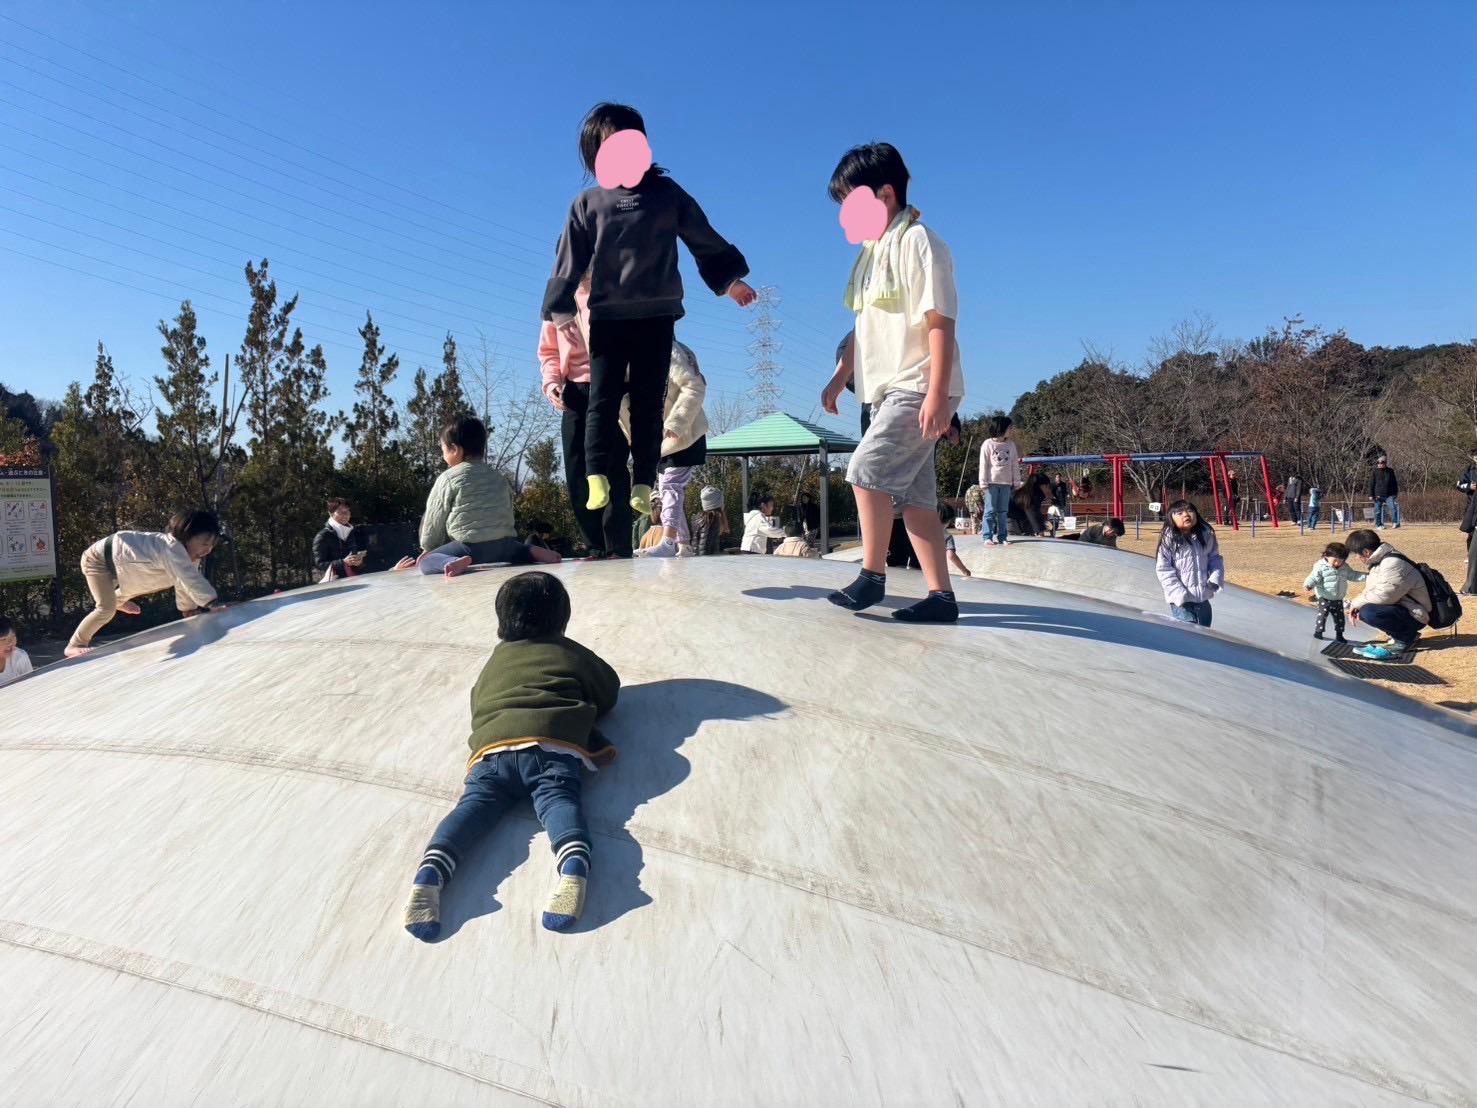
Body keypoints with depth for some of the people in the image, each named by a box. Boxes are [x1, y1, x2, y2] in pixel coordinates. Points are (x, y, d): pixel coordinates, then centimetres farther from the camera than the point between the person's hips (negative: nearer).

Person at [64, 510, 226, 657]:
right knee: (106, 609, -19)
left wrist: (189, 608, -2)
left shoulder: (189, 552, -11)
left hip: (118, 560, 9)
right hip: (98, 560, -9)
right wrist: (212, 602, -52)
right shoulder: (172, 548, -41)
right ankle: (74, 646, 2)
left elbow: (185, 582, 0)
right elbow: (190, 579, -49)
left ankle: (118, 600, 49)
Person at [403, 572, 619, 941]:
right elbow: (610, 691, 40)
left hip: (493, 748, 2)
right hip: (554, 746, -2)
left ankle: (431, 869, -40)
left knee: (475, 804, -12)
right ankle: (574, 862, -50)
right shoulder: (573, 653, 29)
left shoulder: (496, 658, 36)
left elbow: (477, 701, 48)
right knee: (558, 800, -19)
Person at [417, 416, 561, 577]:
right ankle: (532, 552, 1)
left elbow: (434, 520, 7)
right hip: (504, 542, 6)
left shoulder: (448, 479, 1)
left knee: (426, 561, 3)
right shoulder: (499, 477, 18)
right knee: (514, 548, 36)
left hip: (471, 546, -5)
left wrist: (428, 548, 22)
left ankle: (455, 562, -28)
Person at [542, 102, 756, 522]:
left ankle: (643, 484, 1)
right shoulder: (587, 203, 9)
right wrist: (560, 310, 5)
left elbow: (705, 240, 15)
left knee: (648, 401, 1)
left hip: (657, 314, 0)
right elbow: (569, 261, 10)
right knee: (602, 399, -7)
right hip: (607, 317, 0)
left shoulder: (666, 192, 9)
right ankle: (597, 477, -11)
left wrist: (730, 279, 16)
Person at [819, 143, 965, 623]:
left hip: (918, 389, -9)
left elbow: (940, 322, -15)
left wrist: (937, 395, -22)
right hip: (890, 390, 9)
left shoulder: (917, 242, -8)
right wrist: (839, 378, 24)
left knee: (867, 470, -16)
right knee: (913, 496, 4)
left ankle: (872, 574, -3)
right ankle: (941, 595, 7)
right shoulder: (873, 250, 18)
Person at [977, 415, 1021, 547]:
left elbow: (1015, 464, 11)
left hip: (1006, 483, 4)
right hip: (992, 482, -4)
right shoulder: (988, 444, -4)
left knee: (1003, 511, 7)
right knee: (990, 511, -2)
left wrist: (1016, 481, 8)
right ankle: (988, 537, -1)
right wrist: (983, 483, -9)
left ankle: (1002, 536, 9)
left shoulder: (1011, 444, 8)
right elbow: (983, 465, -5)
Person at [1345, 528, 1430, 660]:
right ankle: (1406, 634, 9)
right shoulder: (1378, 561, 9)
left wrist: (1356, 602, -14)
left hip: (1414, 615, -10)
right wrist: (1356, 606, -5)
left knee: (1369, 612, -31)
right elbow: (1371, 589, 13)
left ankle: (1405, 639, -7)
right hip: (1399, 608, 10)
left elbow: (1382, 596, -30)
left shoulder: (1393, 565, -23)